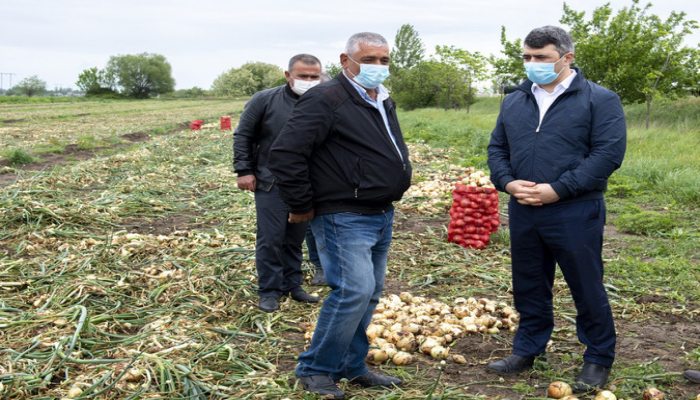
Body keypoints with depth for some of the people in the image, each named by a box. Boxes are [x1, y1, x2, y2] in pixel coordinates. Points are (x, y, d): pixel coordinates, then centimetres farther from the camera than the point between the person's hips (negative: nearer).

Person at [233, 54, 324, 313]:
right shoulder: (265, 100, -6)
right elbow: (243, 135, 0)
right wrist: (244, 170, -5)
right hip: (270, 184, -3)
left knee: (295, 240, 13)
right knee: (270, 239, -1)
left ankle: (292, 285, 28)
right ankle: (269, 291, 13)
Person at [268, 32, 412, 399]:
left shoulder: (383, 102, 14)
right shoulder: (326, 101, -15)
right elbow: (285, 153, -22)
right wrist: (302, 205, -16)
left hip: (381, 216, 9)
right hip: (344, 218, -9)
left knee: (369, 292, 13)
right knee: (354, 290, -15)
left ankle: (352, 366, 27)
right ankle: (315, 370, 3)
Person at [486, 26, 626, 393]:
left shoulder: (599, 100, -4)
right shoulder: (514, 102, 13)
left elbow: (609, 153, -13)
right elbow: (496, 149, 15)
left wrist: (557, 189, -19)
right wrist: (508, 182, -6)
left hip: (575, 213, -5)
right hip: (523, 212, 5)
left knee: (587, 289, 5)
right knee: (528, 287, 15)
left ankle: (598, 359, 23)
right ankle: (527, 350, 32)